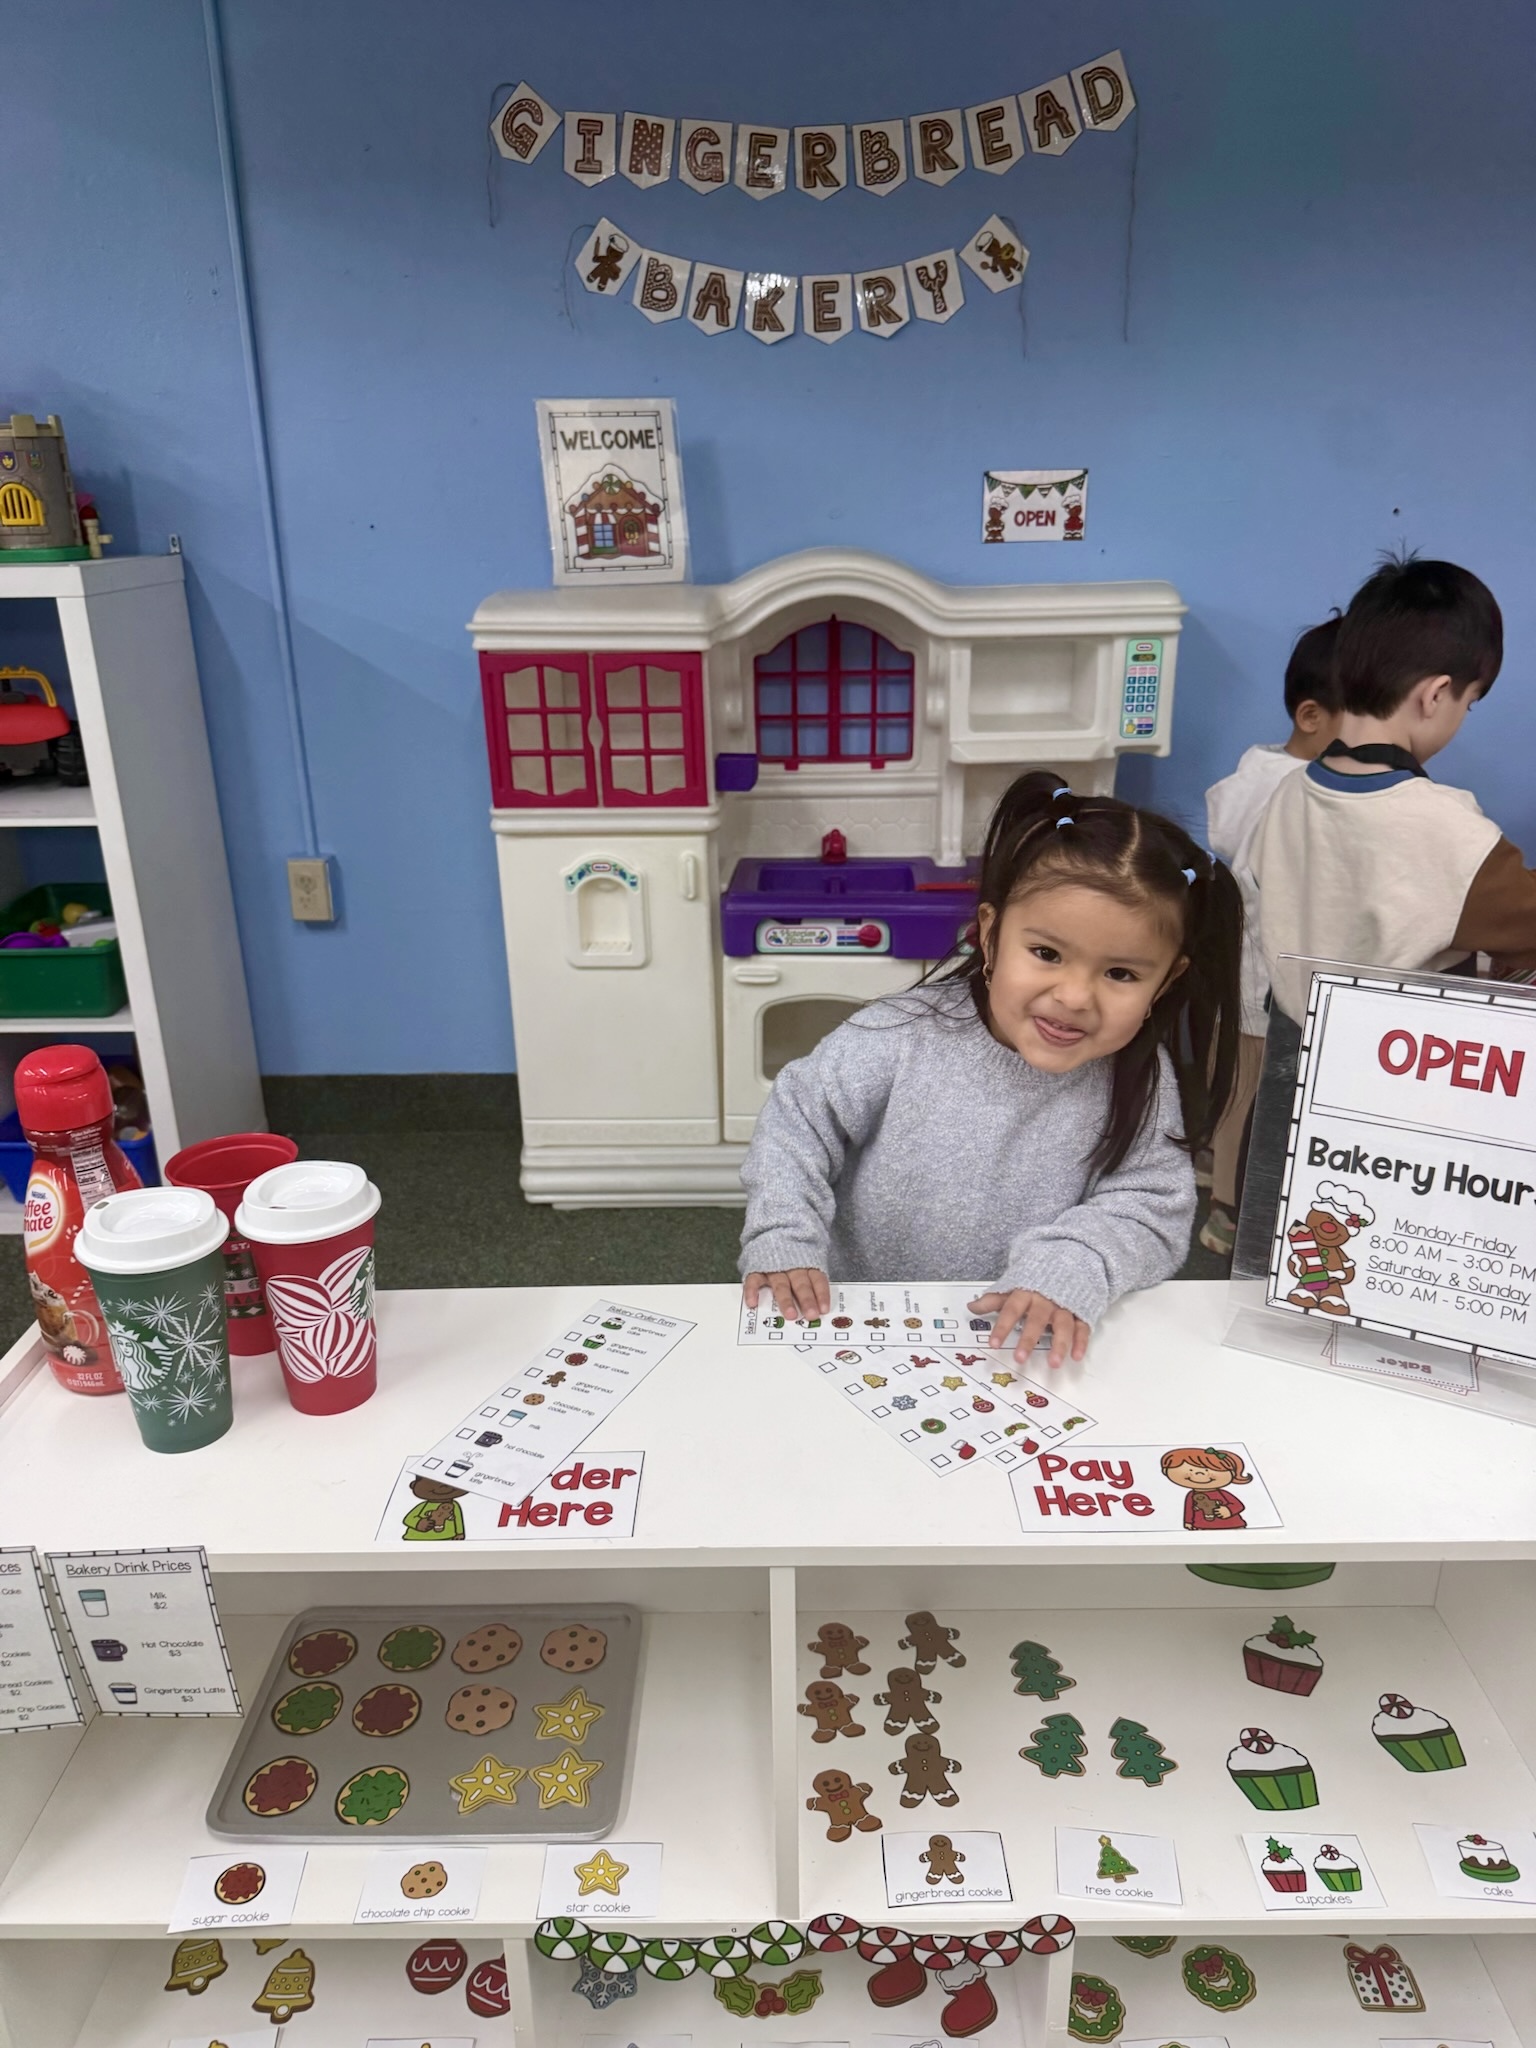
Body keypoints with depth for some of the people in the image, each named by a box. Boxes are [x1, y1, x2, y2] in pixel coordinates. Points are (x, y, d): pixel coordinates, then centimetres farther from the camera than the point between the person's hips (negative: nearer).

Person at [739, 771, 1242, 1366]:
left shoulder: (1141, 1086, -9)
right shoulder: (906, 1035, -13)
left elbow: (1149, 1207, -9)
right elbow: (799, 1119, -4)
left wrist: (1068, 1272, -26)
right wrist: (783, 1241, -14)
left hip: (1019, 1342, 3)